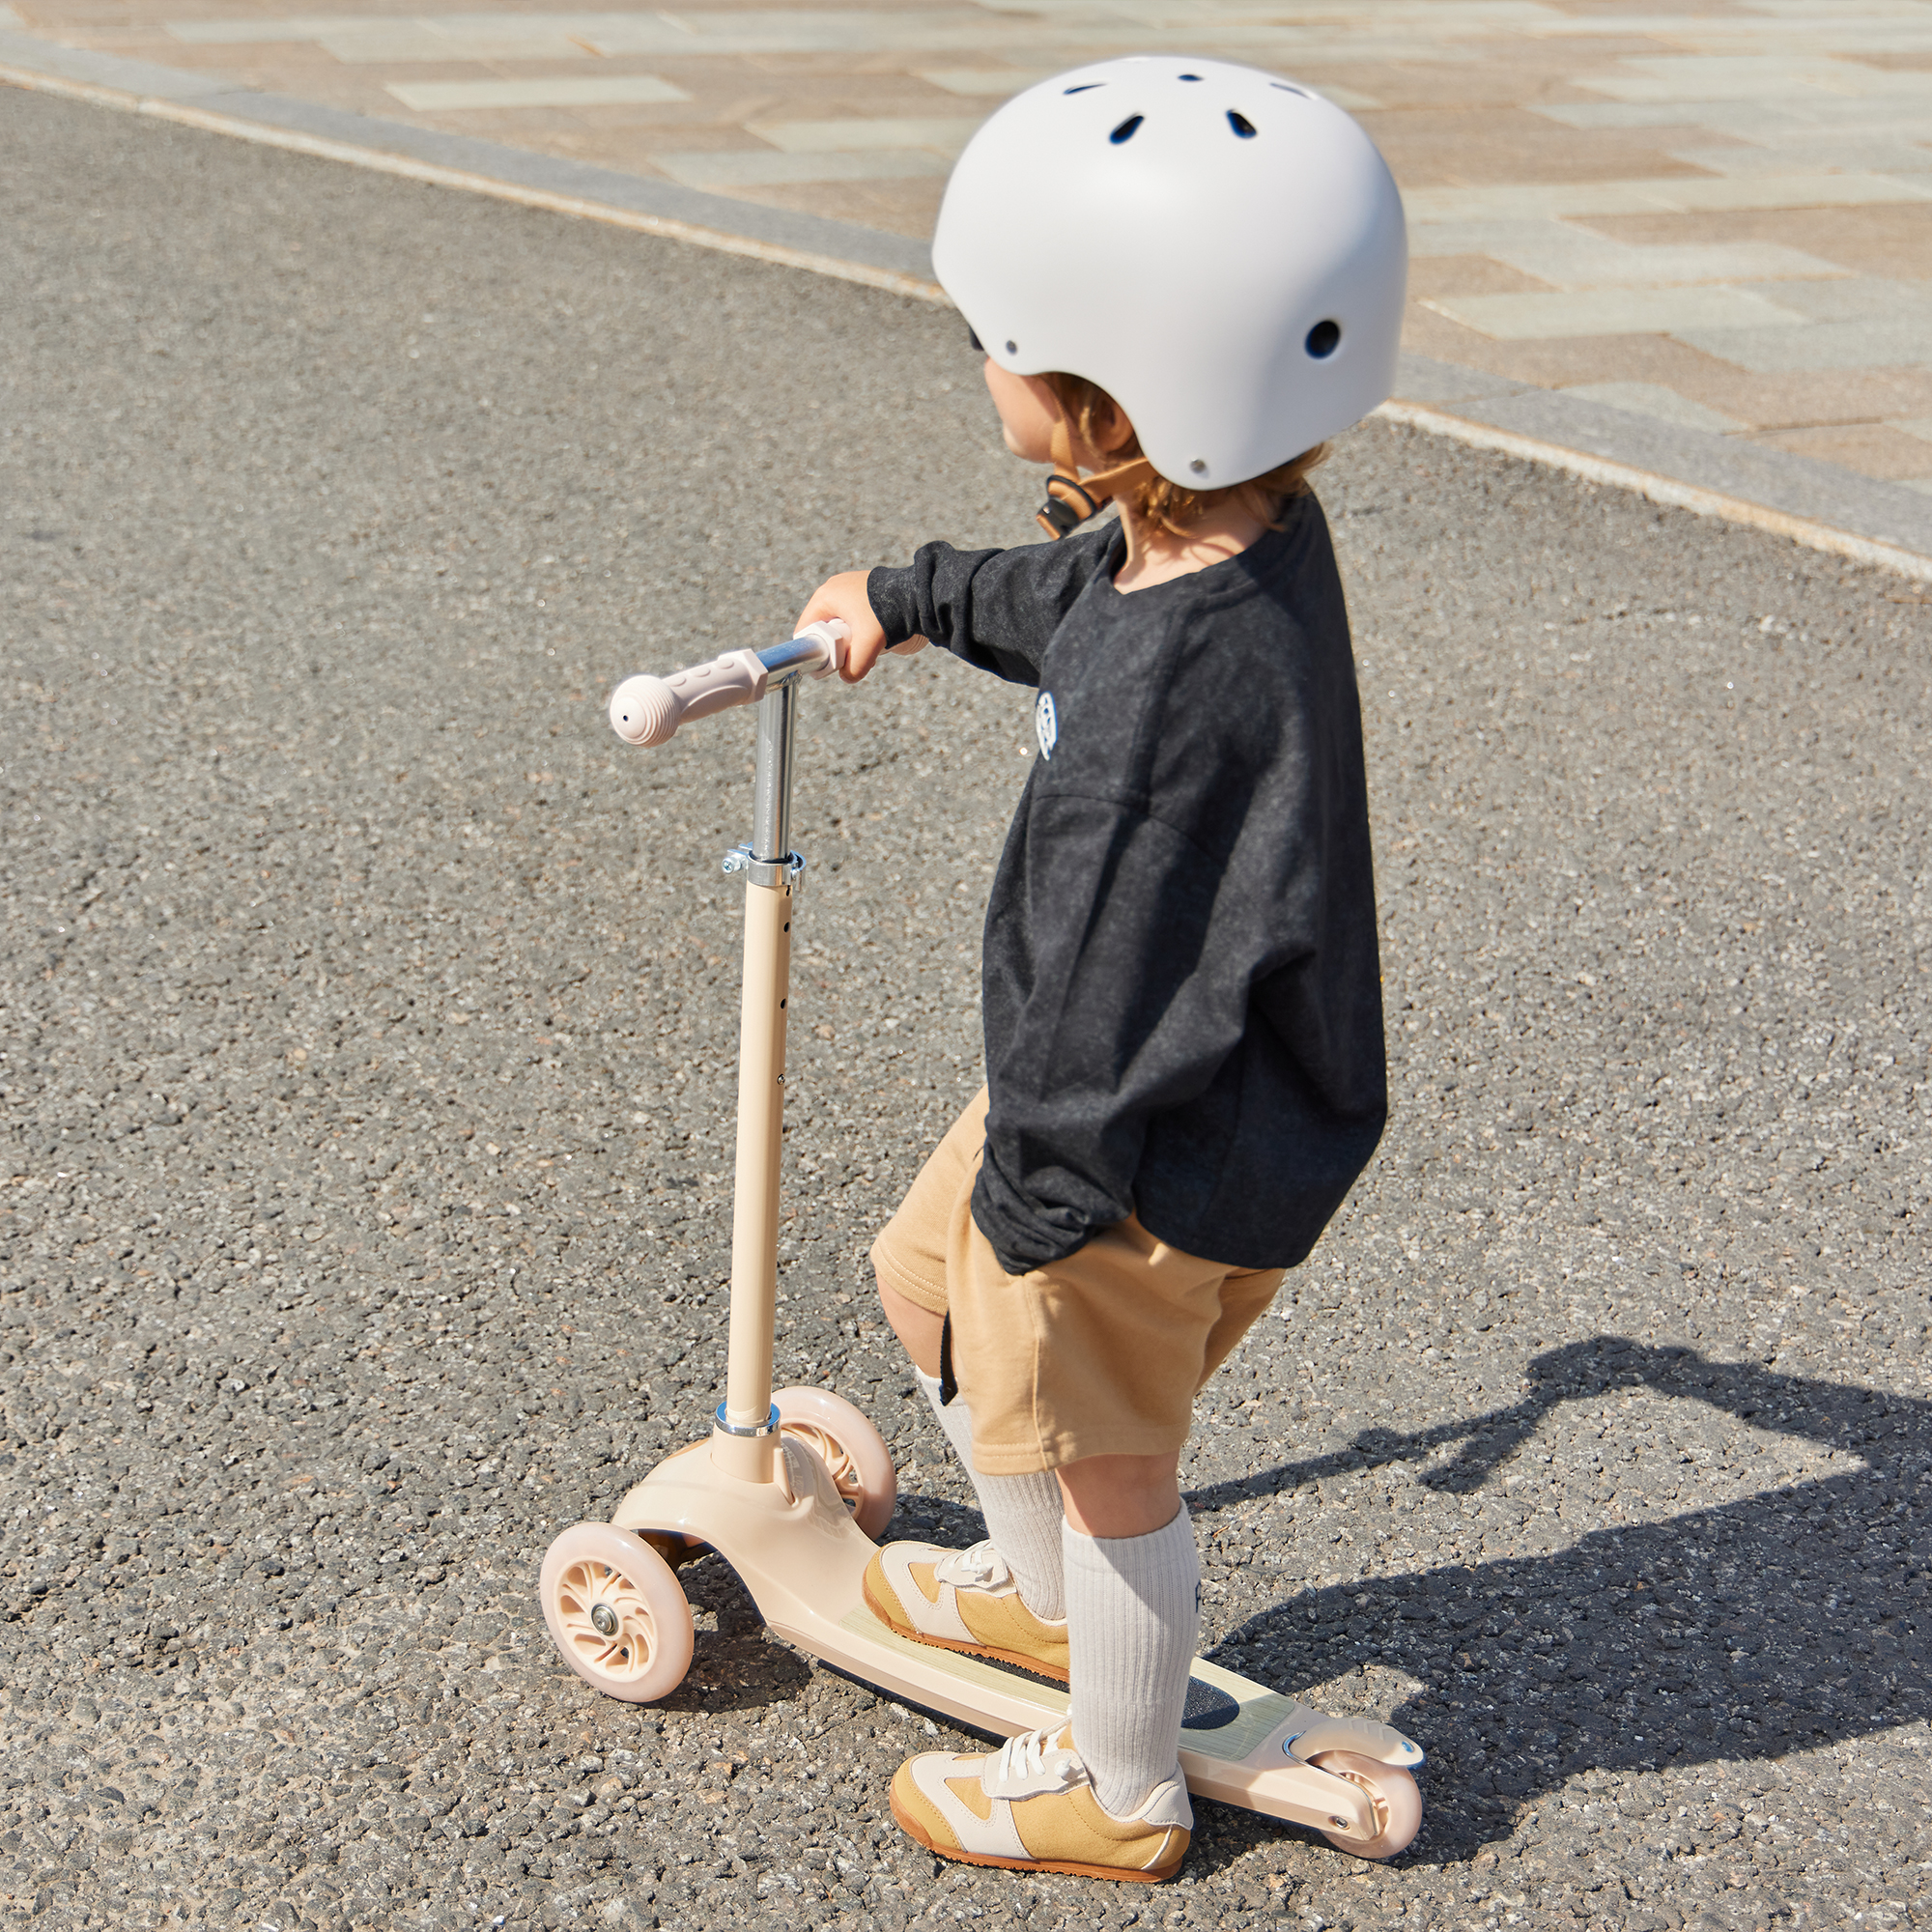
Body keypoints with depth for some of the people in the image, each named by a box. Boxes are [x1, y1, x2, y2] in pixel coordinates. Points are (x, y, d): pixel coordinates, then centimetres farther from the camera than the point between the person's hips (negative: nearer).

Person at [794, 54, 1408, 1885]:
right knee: (931, 1277, 28)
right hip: (1110, 1078, 10)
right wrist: (913, 596, 34)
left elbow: (1125, 968, -29)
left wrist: (1046, 1171, -17)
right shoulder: (1232, 535, -6)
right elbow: (1063, 598, 18)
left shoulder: (1195, 674, -36)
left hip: (1156, 1157, -9)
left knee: (1104, 1456, 12)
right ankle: (1038, 1586, 54)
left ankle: (1116, 1787, 39)